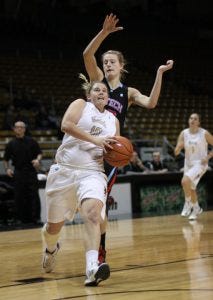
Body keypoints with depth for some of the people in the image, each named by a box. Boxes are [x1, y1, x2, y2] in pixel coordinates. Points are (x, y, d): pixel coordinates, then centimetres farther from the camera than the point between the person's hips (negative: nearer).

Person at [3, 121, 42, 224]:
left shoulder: (31, 141, 4)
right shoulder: (11, 144, 6)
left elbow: (39, 153, 8)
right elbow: (6, 159, 11)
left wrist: (38, 160, -13)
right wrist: (7, 169, -5)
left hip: (31, 171, -1)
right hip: (18, 172, 1)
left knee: (34, 196, -3)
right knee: (19, 197, 2)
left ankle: (35, 217, 4)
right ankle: (20, 218, 11)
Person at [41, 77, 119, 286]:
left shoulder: (113, 120, 18)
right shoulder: (80, 105, 5)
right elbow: (66, 125, -13)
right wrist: (95, 140, -18)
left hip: (92, 173, 1)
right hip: (64, 170, -1)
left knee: (93, 212, -29)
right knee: (55, 224, 8)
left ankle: (92, 268, -43)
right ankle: (51, 249, 45)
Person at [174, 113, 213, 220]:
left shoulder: (204, 133, -13)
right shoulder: (184, 133, -4)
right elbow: (176, 152, -5)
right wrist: (178, 148, -27)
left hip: (200, 164, -5)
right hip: (188, 164, 5)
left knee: (185, 181, -27)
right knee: (191, 189, 15)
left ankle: (188, 203, -7)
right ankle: (196, 209, 38)